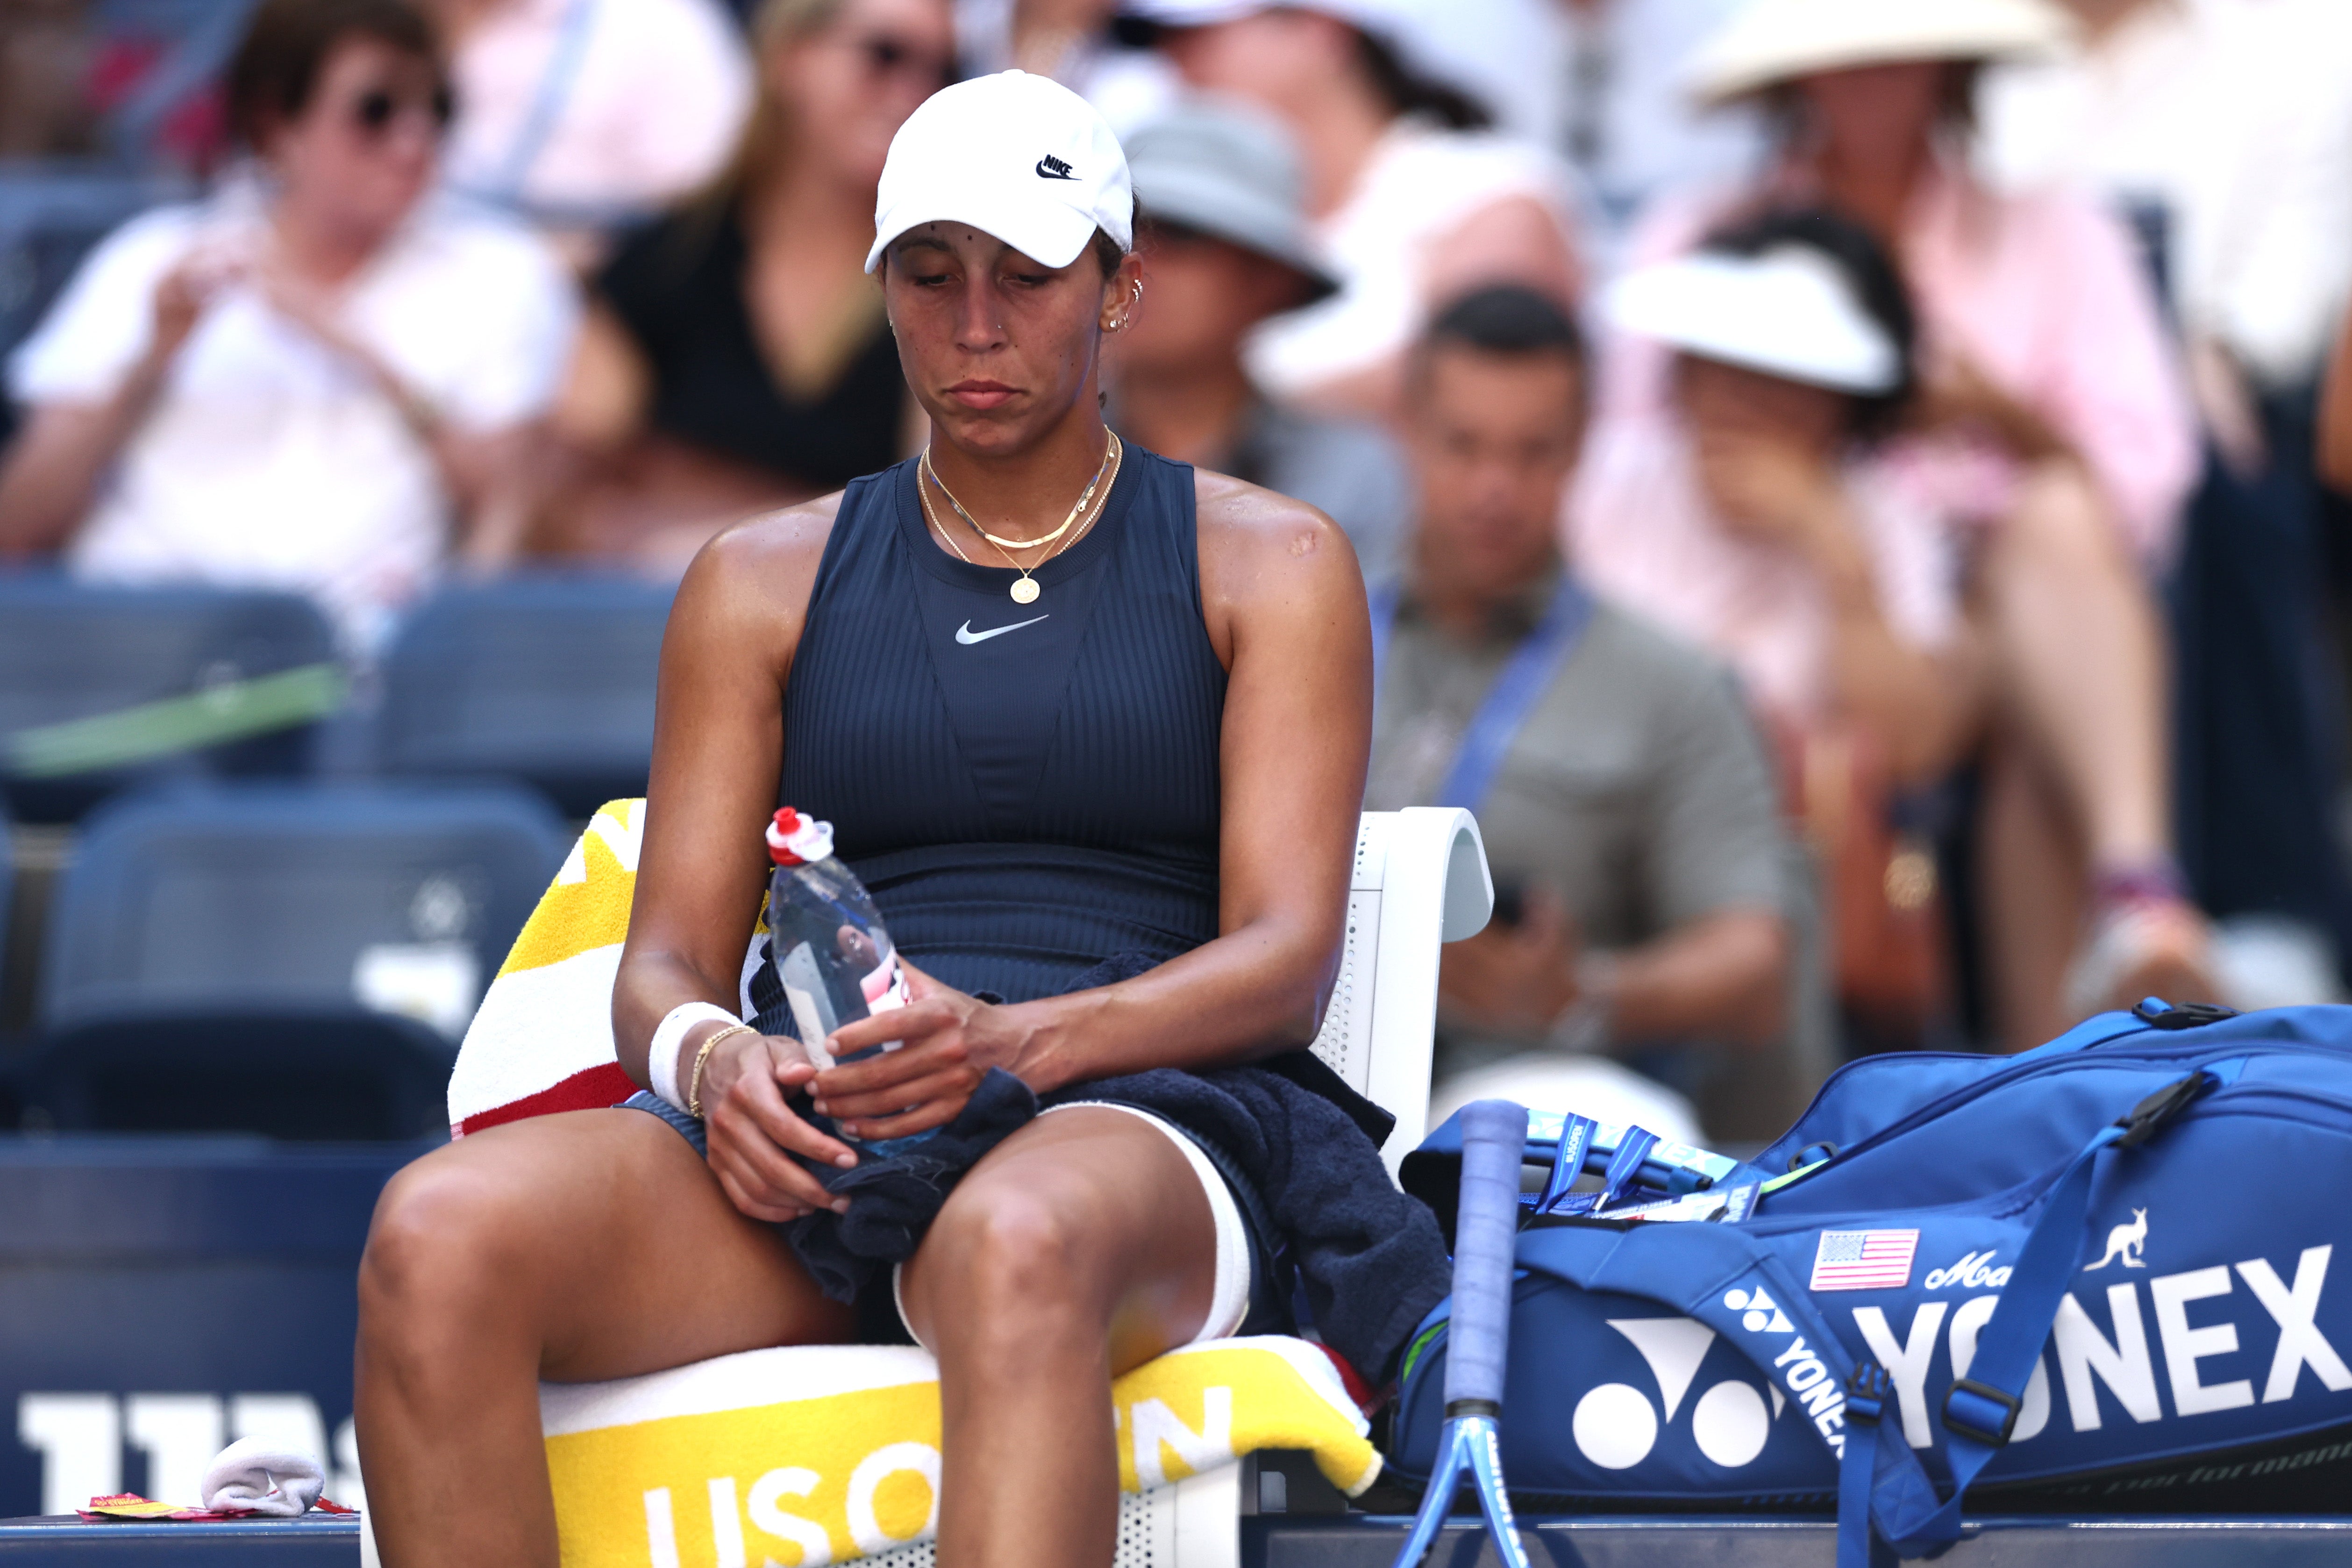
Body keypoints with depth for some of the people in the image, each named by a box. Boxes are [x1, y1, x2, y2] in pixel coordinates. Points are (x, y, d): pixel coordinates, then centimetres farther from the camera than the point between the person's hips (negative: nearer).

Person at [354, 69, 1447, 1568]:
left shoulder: (1269, 563, 13)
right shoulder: (765, 583, 21)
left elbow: (1285, 959, 0)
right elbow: (668, 961, 14)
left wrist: (1017, 1043, -20)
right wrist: (708, 1059, -13)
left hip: (1127, 1120, -3)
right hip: (810, 1149, 3)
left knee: (1018, 1242, -44)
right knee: (438, 1236, -31)